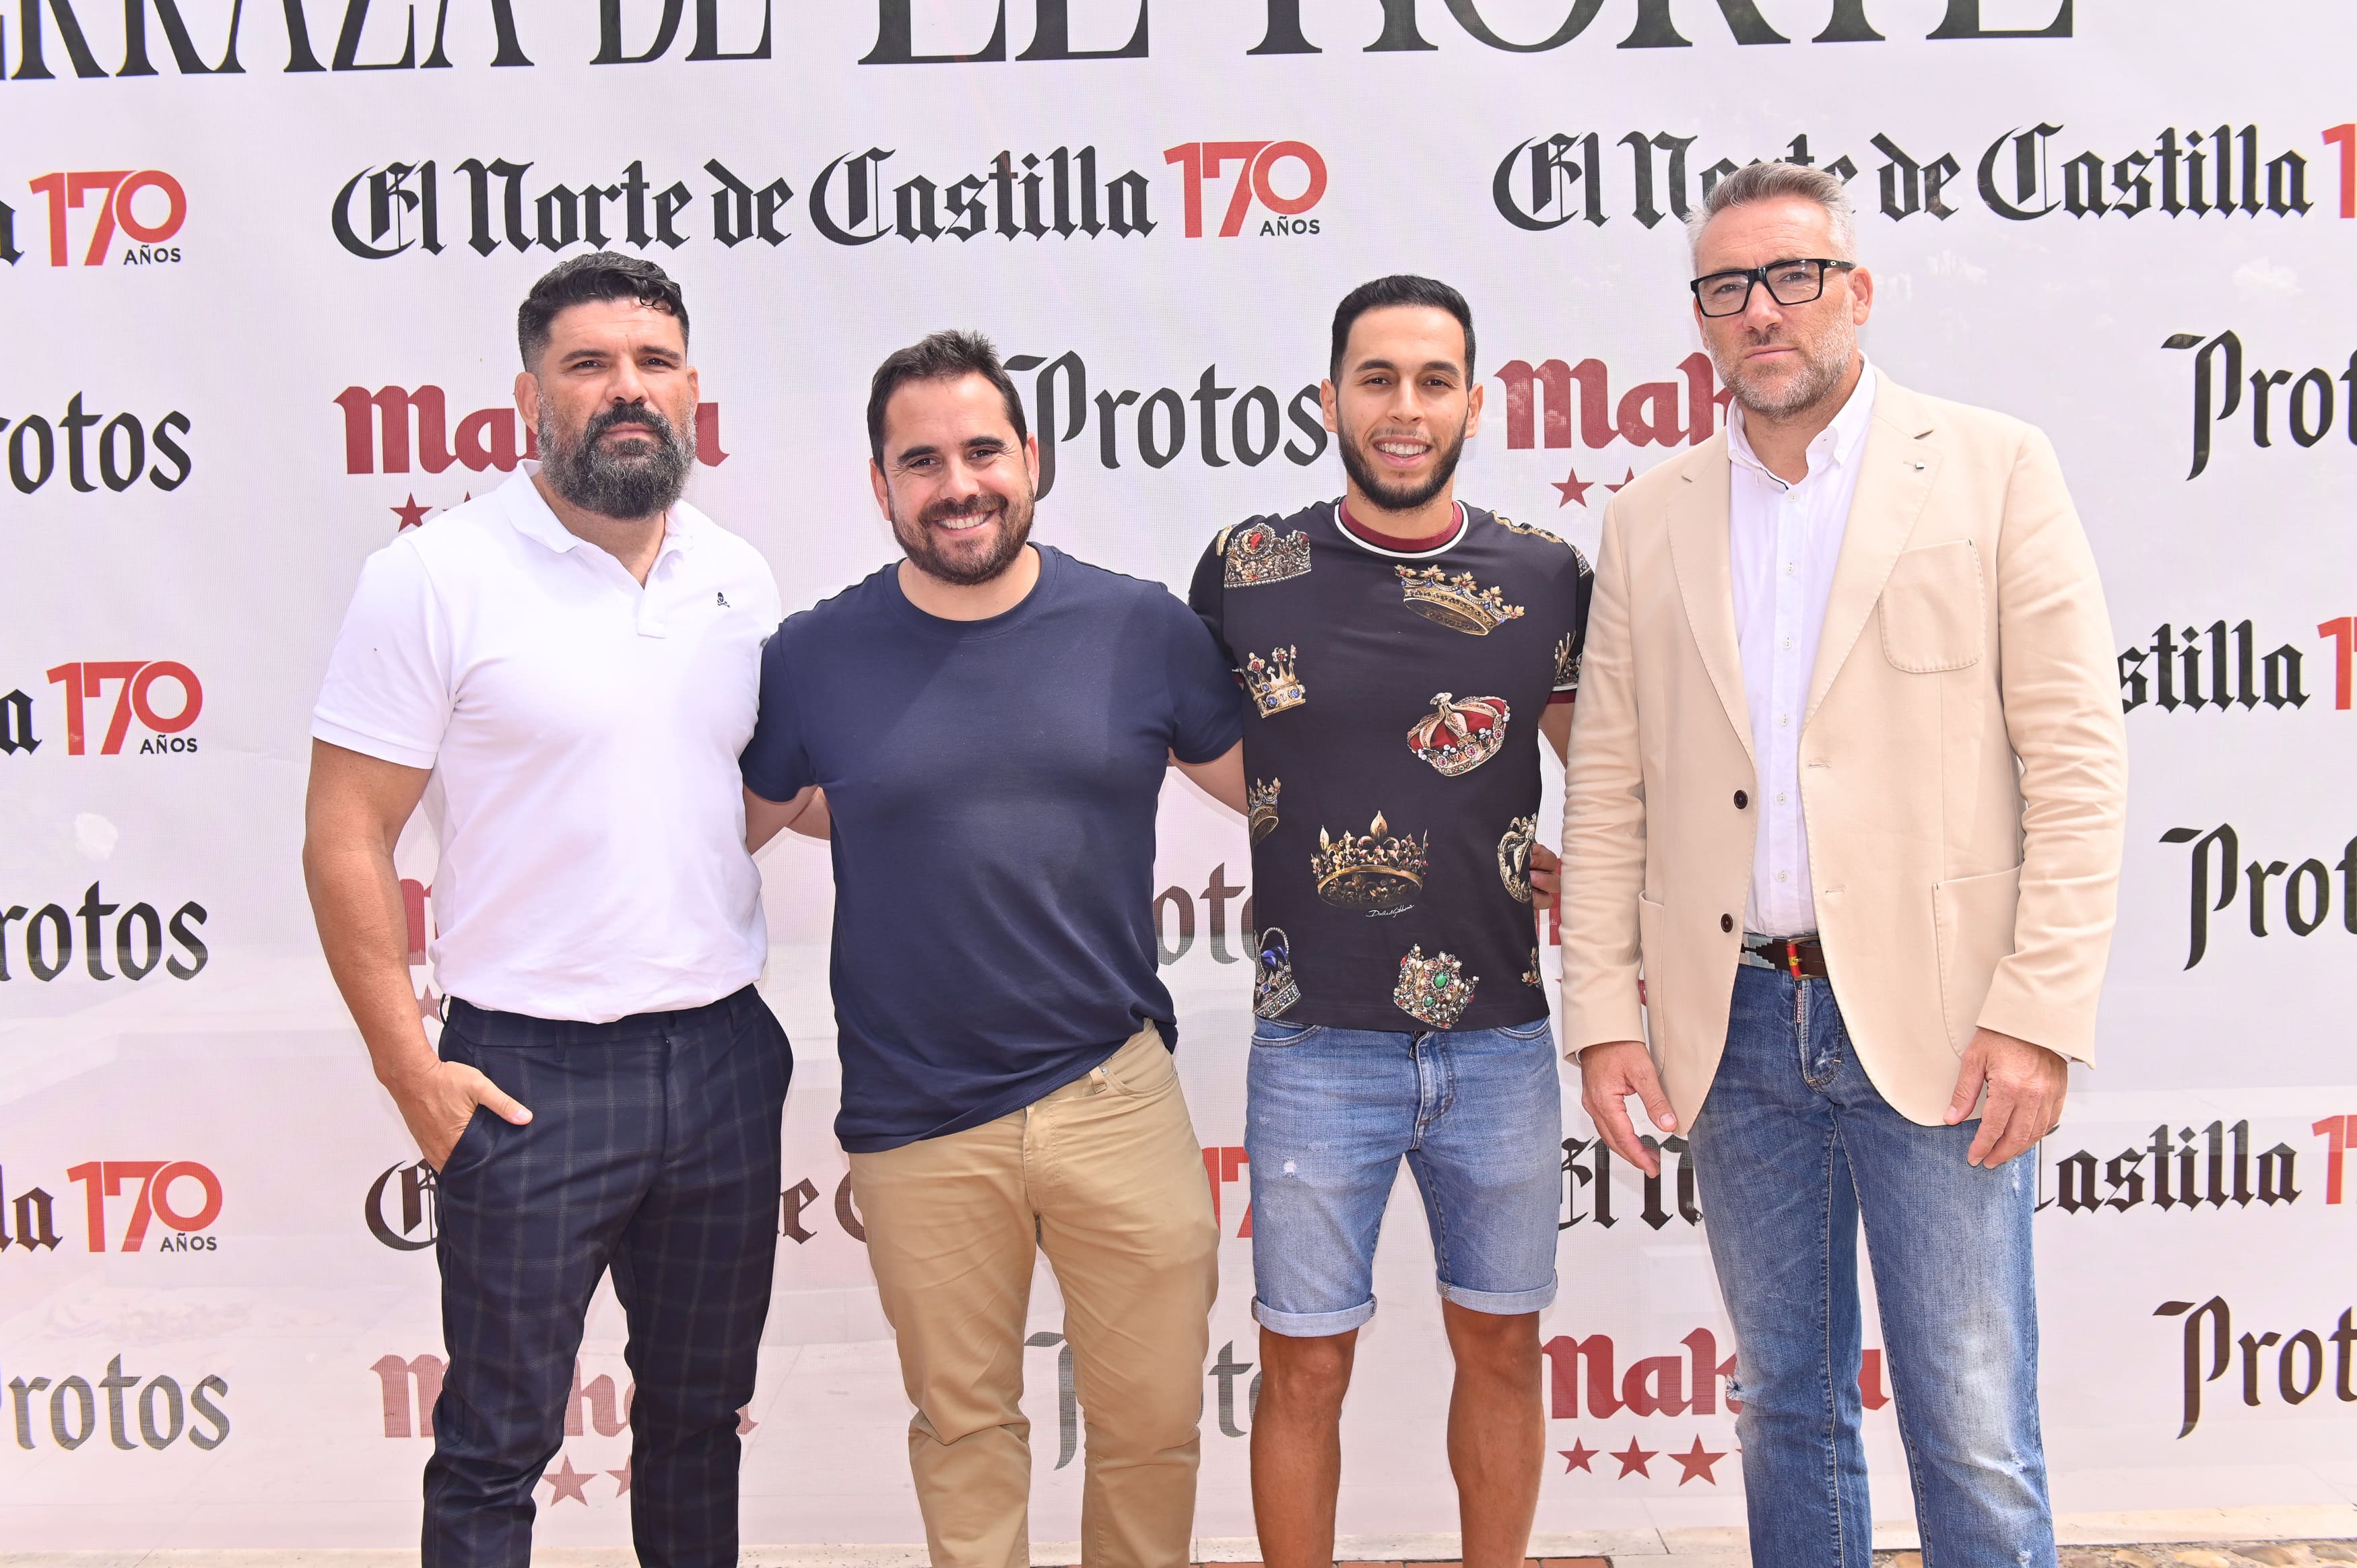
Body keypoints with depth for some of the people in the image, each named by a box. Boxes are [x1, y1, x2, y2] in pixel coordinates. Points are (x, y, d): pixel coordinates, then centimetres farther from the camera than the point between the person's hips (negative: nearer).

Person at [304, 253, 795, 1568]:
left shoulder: (741, 579, 6)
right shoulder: (436, 578, -9)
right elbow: (346, 839, -9)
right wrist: (410, 1067, -12)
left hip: (724, 1061, 5)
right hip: (531, 1074, -5)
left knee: (702, 1411, 20)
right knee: (498, 1449, 7)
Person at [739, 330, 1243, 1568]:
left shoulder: (1141, 628, -1)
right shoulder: (813, 658, -3)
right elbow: (729, 835, 13)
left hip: (1117, 1095, 1)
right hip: (916, 1125, 0)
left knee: (1154, 1421, 10)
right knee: (963, 1427, 16)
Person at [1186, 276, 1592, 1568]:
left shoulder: (1545, 578, 1)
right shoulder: (1248, 570, -3)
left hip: (1500, 1037, 2)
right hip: (1316, 1041, -2)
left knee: (1501, 1346, 15)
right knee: (1304, 1366, 7)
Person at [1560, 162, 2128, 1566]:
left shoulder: (1995, 468, 0)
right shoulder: (1652, 519, 9)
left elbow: (2077, 763, -5)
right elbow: (1608, 793, 9)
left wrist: (2038, 1014, -12)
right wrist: (1604, 1017, 2)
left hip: (1936, 1024, -3)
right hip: (1736, 1024, 4)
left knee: (1977, 1437, 1)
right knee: (1786, 1409, 15)